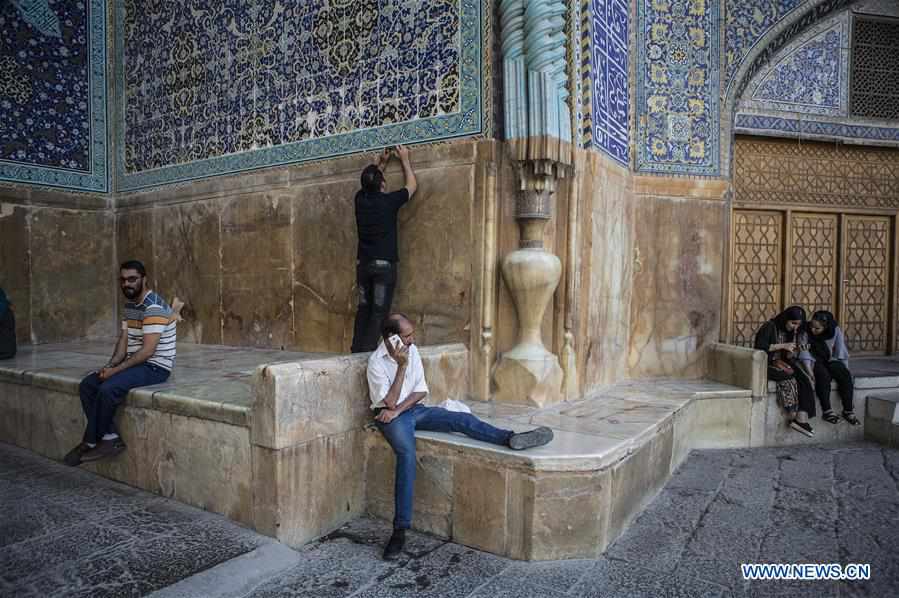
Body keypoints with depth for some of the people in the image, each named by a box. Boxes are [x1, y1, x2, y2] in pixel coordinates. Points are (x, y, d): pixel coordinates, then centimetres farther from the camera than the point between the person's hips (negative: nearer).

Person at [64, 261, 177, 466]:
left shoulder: (154, 307, -19)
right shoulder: (130, 305, 12)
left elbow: (147, 351, -23)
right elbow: (123, 340, 10)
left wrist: (116, 370, -19)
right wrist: (110, 365, -6)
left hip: (155, 367, -9)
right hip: (134, 363, 10)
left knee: (108, 389, -25)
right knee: (87, 385, -3)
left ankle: (91, 442, -3)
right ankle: (111, 437, -4)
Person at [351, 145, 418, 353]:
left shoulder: (360, 199, 3)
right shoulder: (388, 201, -9)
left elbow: (370, 183, 28)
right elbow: (412, 185, 9)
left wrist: (381, 163, 34)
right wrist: (404, 159, 19)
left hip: (363, 264, 5)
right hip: (384, 264, -5)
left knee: (363, 308, 12)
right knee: (379, 311, -2)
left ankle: (357, 349, 11)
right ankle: (368, 350, -6)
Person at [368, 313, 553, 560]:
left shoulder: (411, 350, 4)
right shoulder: (376, 362, -13)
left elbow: (421, 390, 3)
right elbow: (390, 402, -19)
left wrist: (398, 409, -13)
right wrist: (402, 366, -22)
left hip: (414, 409, 6)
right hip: (391, 416, -6)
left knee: (461, 419, -17)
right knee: (407, 453, -33)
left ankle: (510, 438, -28)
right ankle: (400, 530, -33)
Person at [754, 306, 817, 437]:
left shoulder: (792, 332, 14)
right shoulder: (770, 327, -8)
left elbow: (788, 356, 14)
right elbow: (760, 347, -17)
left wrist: (794, 351, -8)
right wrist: (783, 346, -18)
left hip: (782, 363, 6)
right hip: (767, 364, -6)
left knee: (805, 379, -21)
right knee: (789, 377, -32)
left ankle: (802, 418, -27)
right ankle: (794, 417, -21)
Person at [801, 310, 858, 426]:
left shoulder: (835, 331, -8)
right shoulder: (806, 332, -13)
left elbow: (841, 353, -4)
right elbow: (805, 353, -16)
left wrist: (845, 369, -12)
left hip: (830, 360, 3)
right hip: (814, 361, -3)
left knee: (845, 375, -25)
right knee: (824, 375, -33)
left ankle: (848, 411, -17)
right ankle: (827, 411, -29)